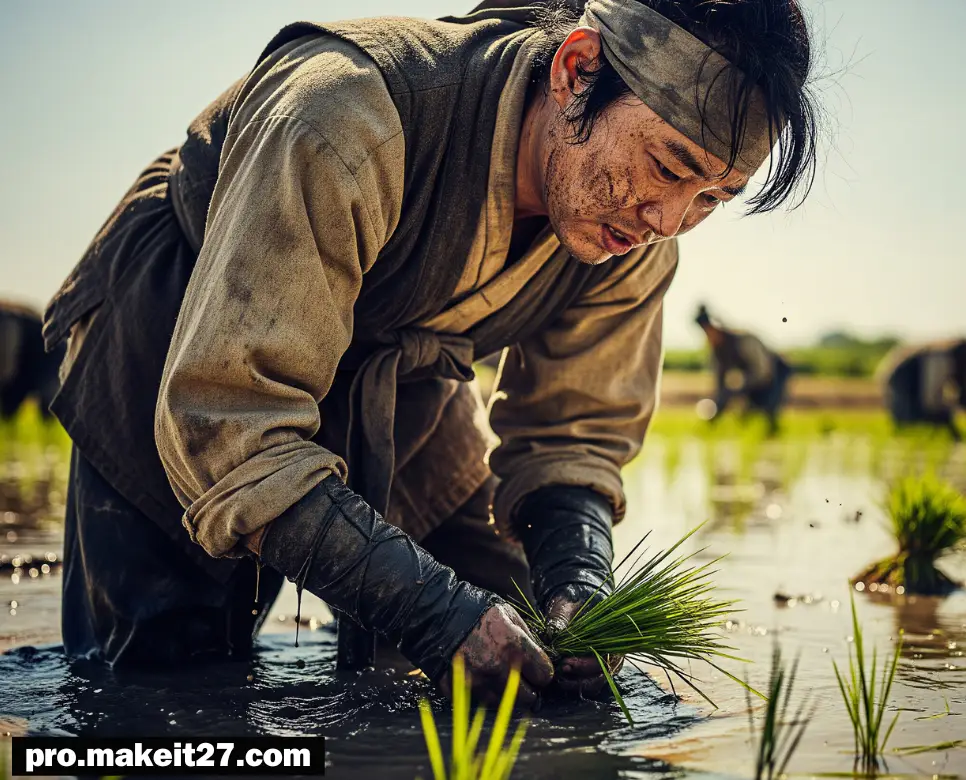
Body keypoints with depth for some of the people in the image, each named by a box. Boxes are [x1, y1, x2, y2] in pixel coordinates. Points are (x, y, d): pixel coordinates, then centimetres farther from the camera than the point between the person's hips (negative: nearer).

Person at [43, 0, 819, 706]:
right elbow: (227, 422, -41)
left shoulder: (637, 235, -19)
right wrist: (432, 609, -47)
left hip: (397, 373, 5)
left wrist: (579, 586, -28)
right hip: (183, 349, -5)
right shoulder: (346, 119, -41)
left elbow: (569, 437, -7)